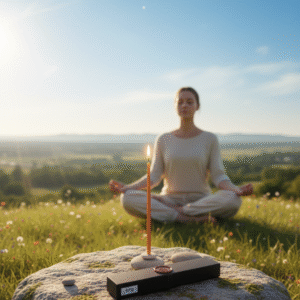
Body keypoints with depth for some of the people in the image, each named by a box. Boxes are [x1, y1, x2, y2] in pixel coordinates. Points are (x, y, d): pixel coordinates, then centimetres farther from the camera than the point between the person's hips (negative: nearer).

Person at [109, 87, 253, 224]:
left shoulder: (209, 139, 3)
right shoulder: (163, 140, 7)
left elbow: (218, 175, -2)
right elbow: (154, 176, 3)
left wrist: (236, 189, -22)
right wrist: (127, 187, -12)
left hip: (201, 199, -1)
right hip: (170, 198, 1)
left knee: (233, 200, -33)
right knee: (127, 198, -26)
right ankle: (195, 219, -27)